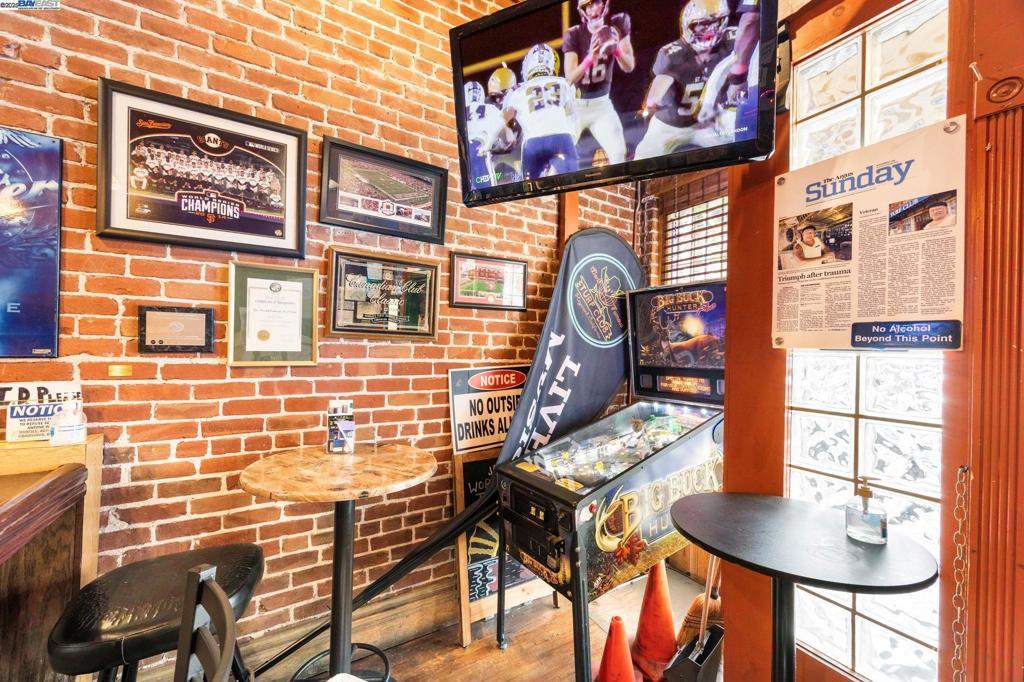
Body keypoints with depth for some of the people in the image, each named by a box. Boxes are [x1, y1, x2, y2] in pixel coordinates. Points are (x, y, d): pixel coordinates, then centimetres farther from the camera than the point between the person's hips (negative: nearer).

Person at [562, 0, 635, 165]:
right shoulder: (574, 35, -13)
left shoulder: (616, 26, -5)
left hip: (601, 102, 2)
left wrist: (616, 48, -25)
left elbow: (629, 67, -7)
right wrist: (590, 57, -35)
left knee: (619, 152, -5)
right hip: (575, 103, -2)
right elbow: (570, 78, -21)